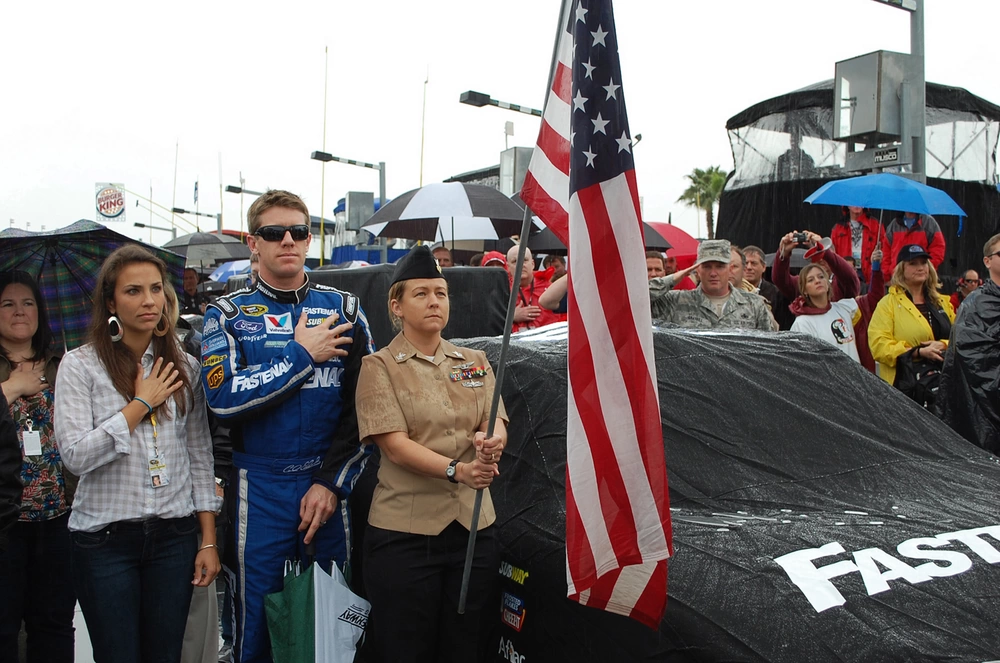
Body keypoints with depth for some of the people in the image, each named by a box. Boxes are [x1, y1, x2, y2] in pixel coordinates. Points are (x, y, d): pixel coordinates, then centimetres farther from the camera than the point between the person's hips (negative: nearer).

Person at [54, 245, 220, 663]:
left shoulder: (184, 367, 5)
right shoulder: (80, 365, -4)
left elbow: (199, 455, 6)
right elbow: (75, 456, -14)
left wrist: (209, 539, 3)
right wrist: (141, 404, -12)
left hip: (174, 536, 3)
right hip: (105, 539, -2)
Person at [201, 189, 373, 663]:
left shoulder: (343, 307, 5)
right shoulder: (228, 314, 3)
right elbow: (224, 399, -13)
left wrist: (333, 481, -7)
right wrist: (303, 354, -12)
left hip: (333, 483, 1)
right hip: (261, 487, -1)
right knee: (259, 623, 8)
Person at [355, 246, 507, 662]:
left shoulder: (475, 362, 12)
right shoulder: (380, 366, -2)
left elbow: (497, 424, 0)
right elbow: (395, 445, -12)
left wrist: (491, 442, -25)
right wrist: (456, 470, -27)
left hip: (473, 527, 4)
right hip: (404, 532, -4)